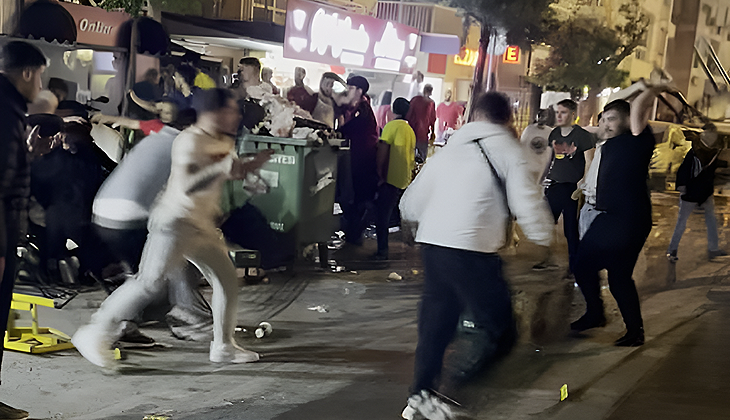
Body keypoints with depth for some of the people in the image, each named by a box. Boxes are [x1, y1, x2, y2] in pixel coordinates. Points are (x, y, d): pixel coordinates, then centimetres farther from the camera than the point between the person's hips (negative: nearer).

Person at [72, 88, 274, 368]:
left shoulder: (224, 142, 10)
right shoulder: (190, 141, -18)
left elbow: (235, 172, 27)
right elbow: (187, 186, -30)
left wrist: (261, 159, 11)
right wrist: (222, 165, -32)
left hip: (203, 225, 9)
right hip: (175, 221, -9)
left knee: (227, 280, 7)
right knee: (149, 282, -13)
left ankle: (223, 347, 20)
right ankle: (96, 333, -2)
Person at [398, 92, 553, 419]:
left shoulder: (453, 146, 18)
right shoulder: (508, 150, 3)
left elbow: (415, 194, 23)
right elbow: (527, 202, -6)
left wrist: (411, 216, 44)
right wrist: (543, 237, 10)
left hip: (431, 241, 7)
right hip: (471, 248, -6)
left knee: (435, 321, 21)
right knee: (499, 331, 2)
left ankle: (422, 393, 28)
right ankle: (452, 383, -14)